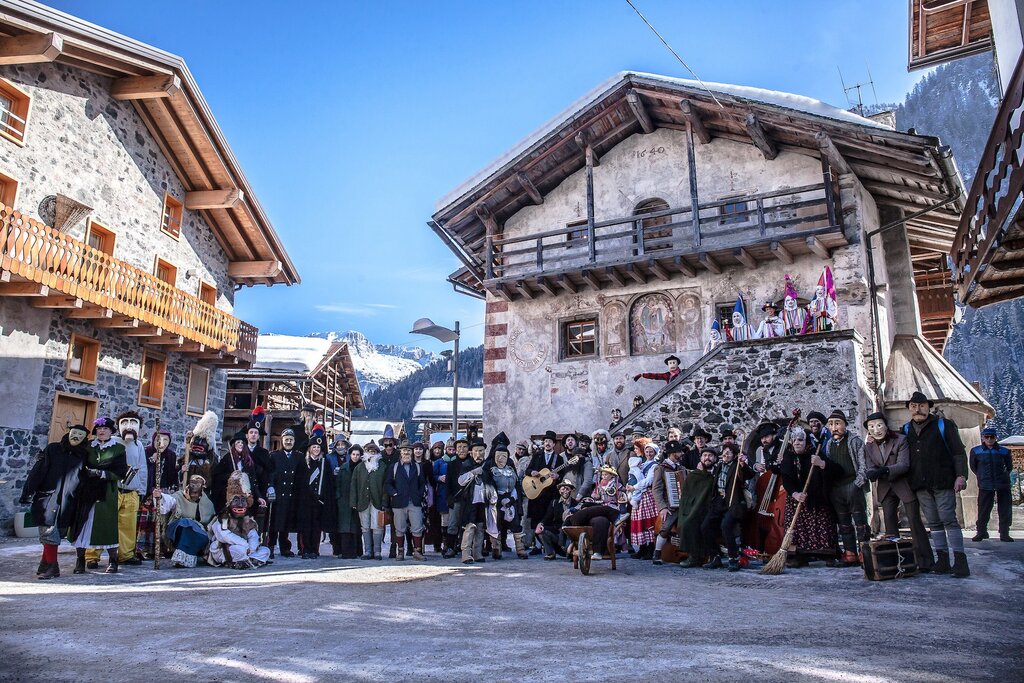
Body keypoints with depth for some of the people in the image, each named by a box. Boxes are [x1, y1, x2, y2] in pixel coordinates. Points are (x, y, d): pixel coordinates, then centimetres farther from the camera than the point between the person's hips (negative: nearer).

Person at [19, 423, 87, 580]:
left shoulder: (84, 455, 8)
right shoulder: (52, 449, 3)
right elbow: (37, 471, -2)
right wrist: (28, 493, -8)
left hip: (67, 502, 2)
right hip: (47, 497, -2)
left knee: (57, 532, 4)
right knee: (49, 531, -4)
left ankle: (45, 564, 15)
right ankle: (52, 566, 5)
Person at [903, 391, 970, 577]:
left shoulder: (943, 425, 2)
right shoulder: (906, 430, 13)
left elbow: (958, 452, -2)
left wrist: (961, 475, -13)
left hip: (942, 483, -4)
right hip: (921, 485, 4)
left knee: (949, 520, -7)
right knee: (934, 523, 7)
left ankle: (960, 562, -3)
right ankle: (942, 561, 11)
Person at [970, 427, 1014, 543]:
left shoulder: (1004, 451, 4)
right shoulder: (976, 451, 2)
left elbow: (1009, 466, 17)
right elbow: (973, 466, 14)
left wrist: (1003, 476, 16)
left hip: (1003, 485, 2)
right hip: (985, 485, -1)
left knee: (1005, 510, 5)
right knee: (983, 509, -2)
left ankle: (1004, 533, 17)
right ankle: (981, 532, 11)